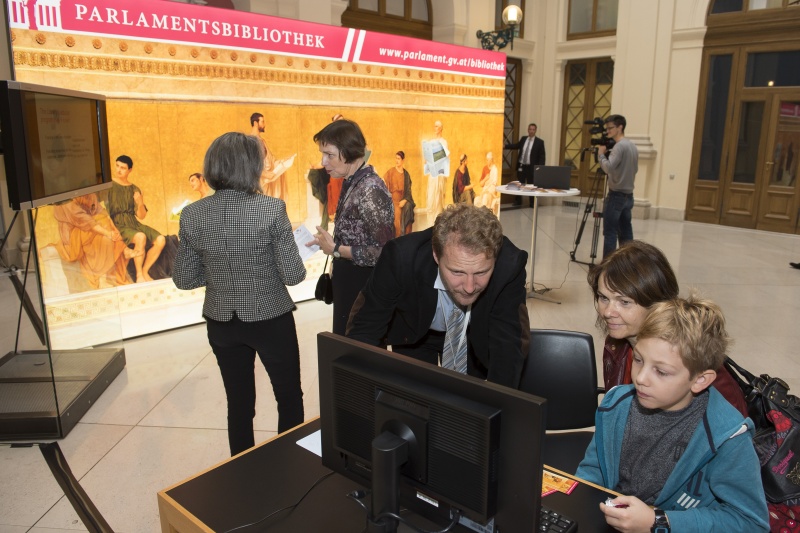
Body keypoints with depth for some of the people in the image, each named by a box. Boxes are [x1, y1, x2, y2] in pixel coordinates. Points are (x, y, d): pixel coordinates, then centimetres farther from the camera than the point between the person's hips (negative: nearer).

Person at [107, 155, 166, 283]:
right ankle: (139, 275, -17)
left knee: (160, 240, -16)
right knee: (141, 237, -34)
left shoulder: (134, 189, 13)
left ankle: (145, 272, -1)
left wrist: (140, 204, -12)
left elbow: (141, 216, 9)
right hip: (117, 225, -5)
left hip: (133, 223, 5)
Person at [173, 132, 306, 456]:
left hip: (222, 323, 4)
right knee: (289, 397, 18)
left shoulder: (192, 215, -7)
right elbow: (293, 275, -16)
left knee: (239, 403, 18)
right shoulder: (271, 209, -19)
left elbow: (184, 279, -1)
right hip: (271, 320, -3)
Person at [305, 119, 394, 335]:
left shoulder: (371, 190, -22)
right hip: (348, 283, 9)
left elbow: (383, 252, -25)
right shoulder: (351, 183, 6)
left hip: (365, 288, -9)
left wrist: (335, 249, -19)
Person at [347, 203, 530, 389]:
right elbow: (364, 329, -28)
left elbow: (508, 344, -33)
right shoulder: (402, 257, -39)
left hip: (478, 337, 1)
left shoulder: (510, 265, -37)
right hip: (413, 333, -1)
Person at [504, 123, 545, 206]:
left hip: (531, 168, -4)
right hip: (521, 166, 4)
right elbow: (516, 145, 25)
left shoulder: (539, 142, -5)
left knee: (531, 185, 3)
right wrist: (505, 146, 16)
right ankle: (518, 201, 23)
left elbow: (542, 156, -6)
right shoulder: (523, 139, 8)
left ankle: (532, 203, 13)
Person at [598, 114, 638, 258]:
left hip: (616, 195, -9)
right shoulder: (633, 146, 14)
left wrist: (601, 154, -9)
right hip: (628, 195, 9)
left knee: (610, 232, -6)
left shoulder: (620, 146, -14)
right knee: (625, 232, 11)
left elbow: (608, 168, -24)